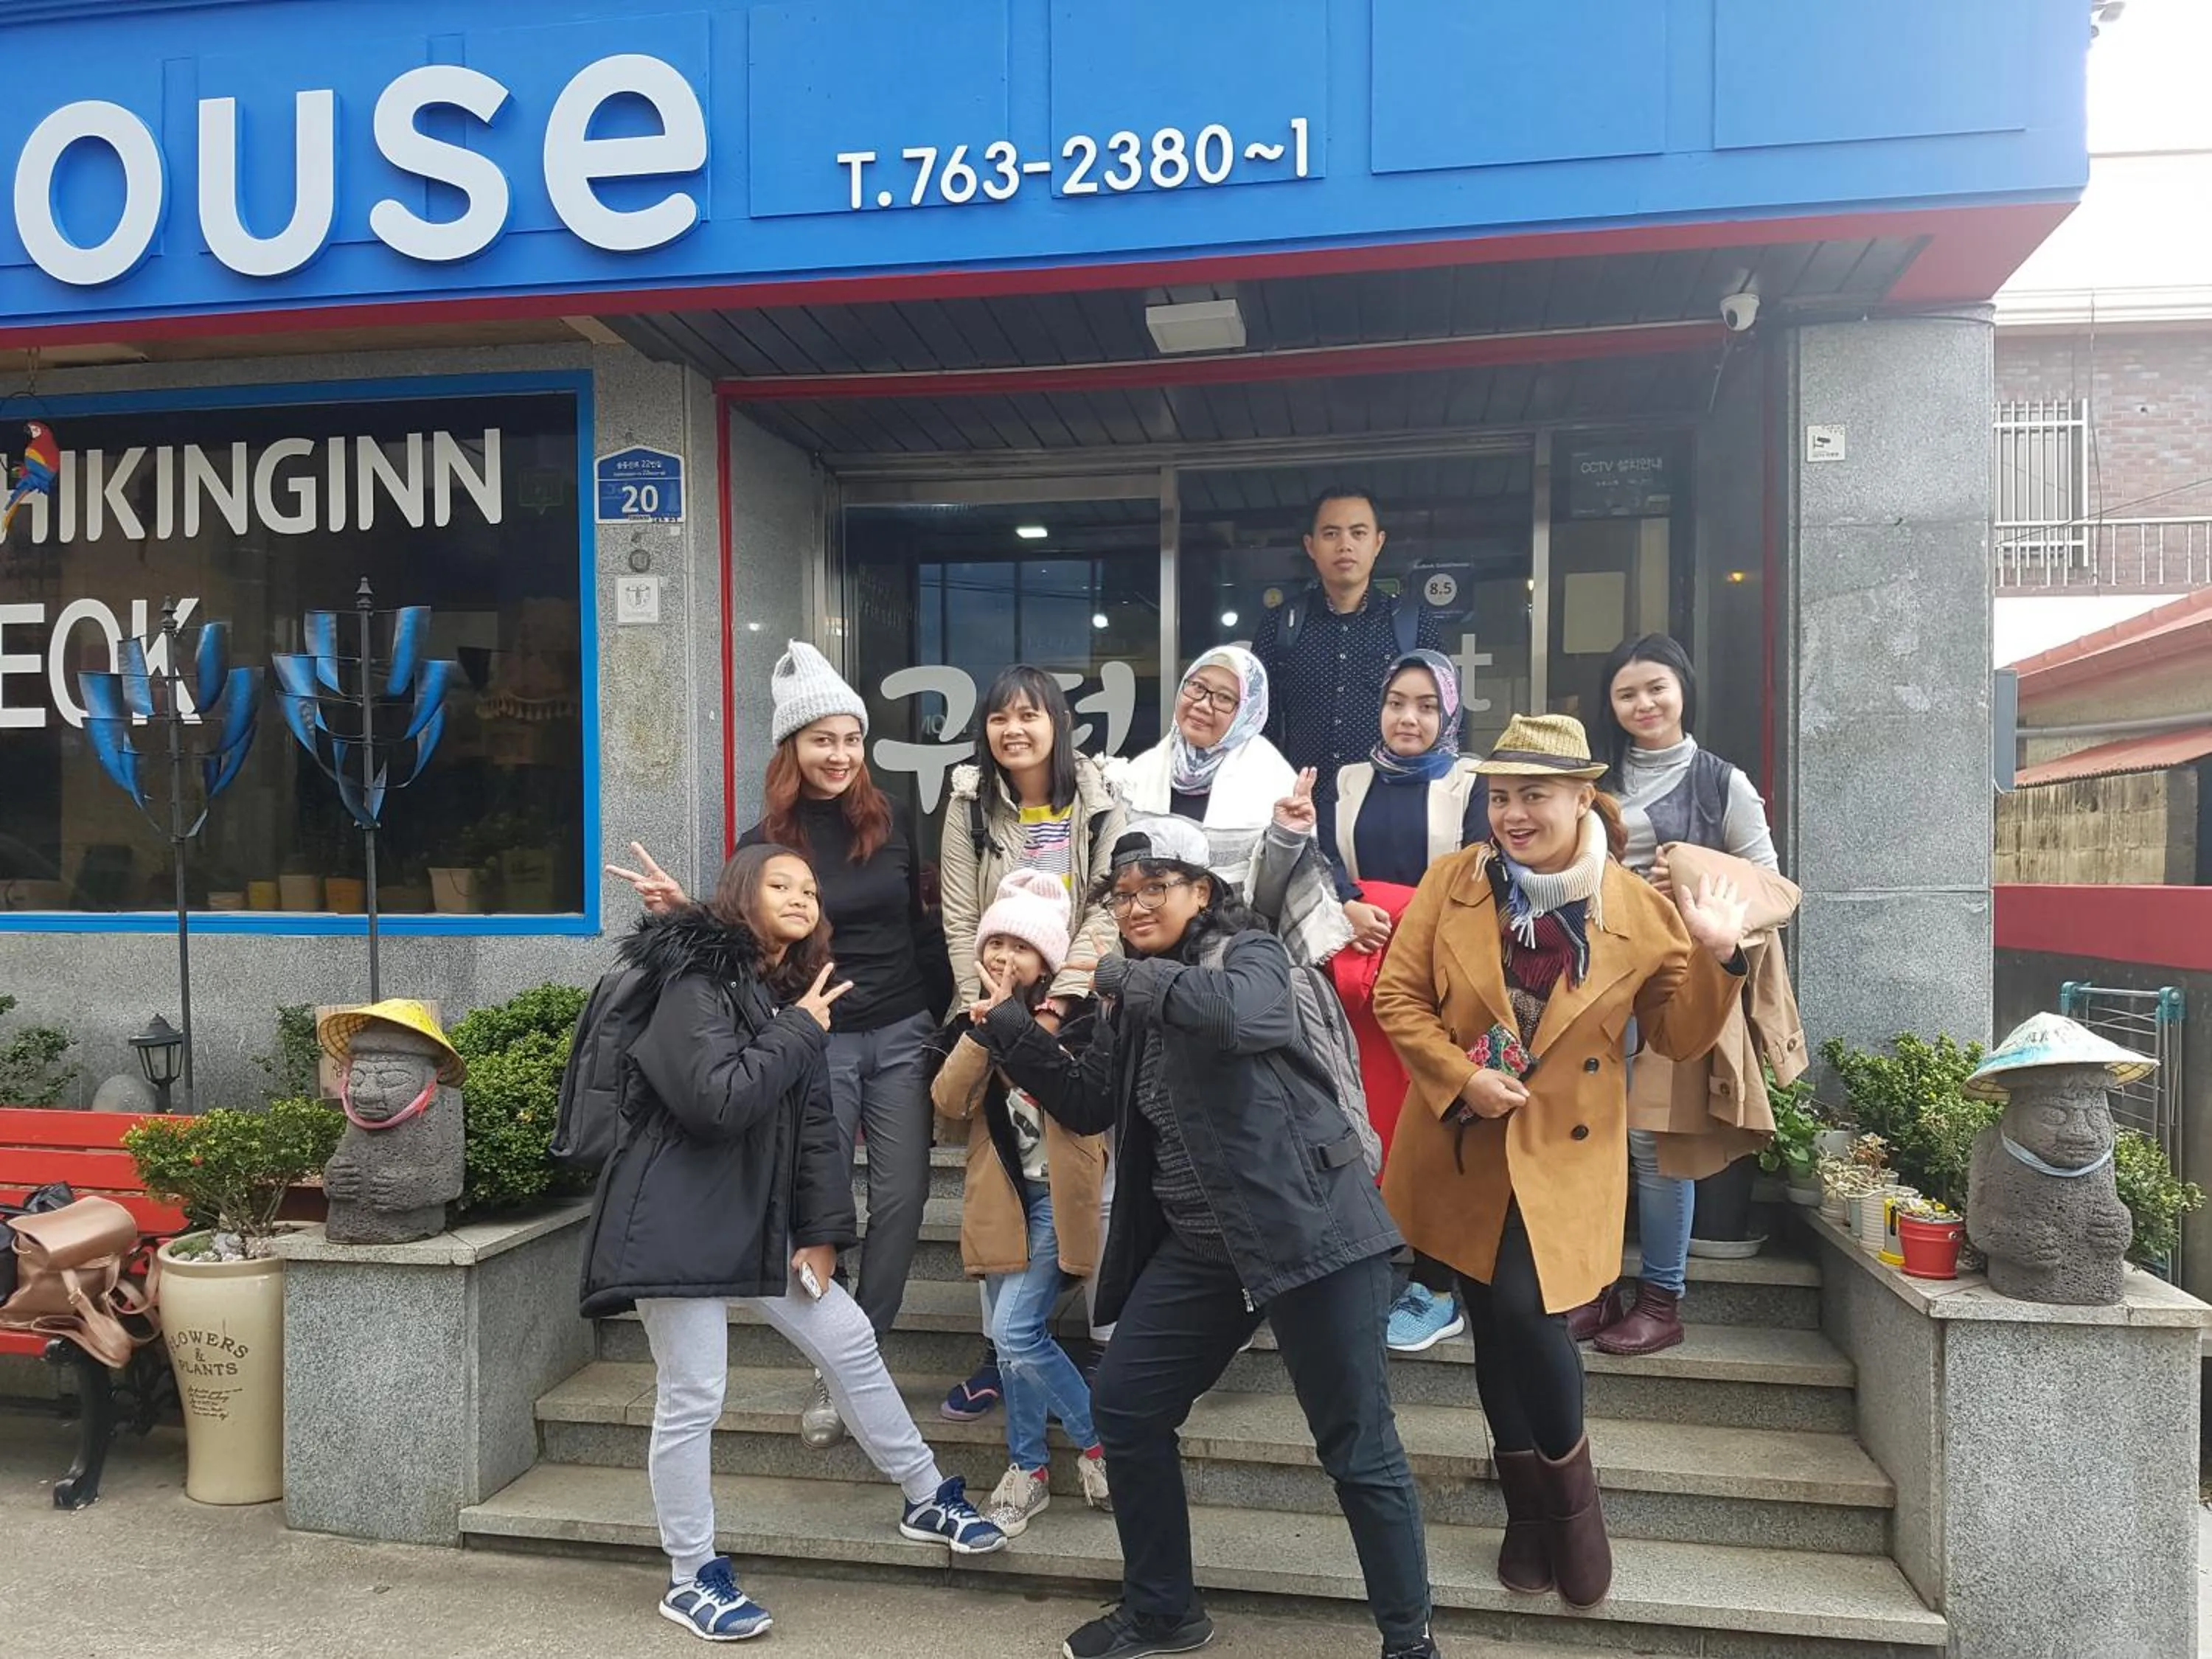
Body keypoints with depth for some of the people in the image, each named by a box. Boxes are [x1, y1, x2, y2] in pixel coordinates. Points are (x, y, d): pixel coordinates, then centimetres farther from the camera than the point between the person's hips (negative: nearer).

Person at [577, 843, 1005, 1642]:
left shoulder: (794, 993, 10)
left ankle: (927, 1499, 26)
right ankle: (691, 1578, 19)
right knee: (691, 1398, 0)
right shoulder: (696, 982, -15)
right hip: (676, 1221, -8)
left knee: (850, 1342, 10)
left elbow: (815, 1122, 10)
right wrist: (798, 1033, -17)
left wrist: (822, 1230, 5)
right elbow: (716, 1102, -27)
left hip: (757, 1217, 8)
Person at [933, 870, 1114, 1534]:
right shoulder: (976, 1018, 7)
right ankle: (1028, 1468, 24)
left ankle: (1098, 1440, 10)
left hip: (1054, 1194, -6)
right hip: (1000, 1194, 6)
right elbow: (949, 1102, -10)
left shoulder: (1071, 1016, -11)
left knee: (1016, 1332, -12)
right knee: (1009, 1337, 8)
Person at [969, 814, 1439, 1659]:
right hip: (1196, 1244, 7)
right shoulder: (1132, 994, 11)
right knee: (1123, 1407, 11)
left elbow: (1241, 1013, -32)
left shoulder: (1250, 951, -8)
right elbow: (1089, 1104, 13)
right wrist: (1012, 1031, 3)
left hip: (1304, 1229, -7)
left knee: (1357, 1446, 0)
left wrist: (1134, 977, -20)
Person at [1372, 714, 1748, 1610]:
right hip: (1463, 1145, 3)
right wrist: (1461, 1077, -14)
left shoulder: (1642, 911, -7)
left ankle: (1571, 1491, 13)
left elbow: (1678, 1038, 0)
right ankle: (1529, 1506, 30)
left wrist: (1716, 960, -16)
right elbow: (1396, 995, -2)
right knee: (1493, 1322, 10)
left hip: (1564, 1151, -2)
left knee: (1524, 1309, -15)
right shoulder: (1450, 882, -4)